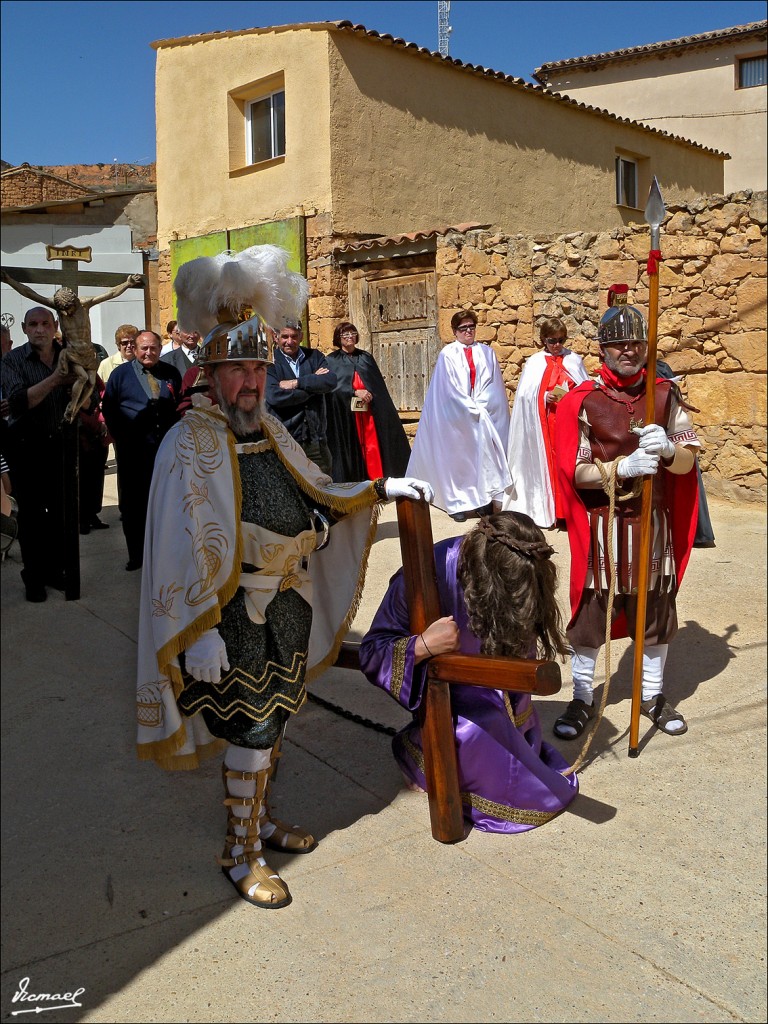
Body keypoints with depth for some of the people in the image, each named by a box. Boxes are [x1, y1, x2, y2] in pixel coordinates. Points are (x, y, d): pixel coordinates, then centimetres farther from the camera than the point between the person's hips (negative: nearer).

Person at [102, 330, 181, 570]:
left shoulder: (171, 373, 9)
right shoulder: (121, 373, 3)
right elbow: (108, 407, 4)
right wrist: (119, 436, -3)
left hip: (166, 449, 2)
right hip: (132, 450, -1)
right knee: (133, 504, 4)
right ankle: (136, 554, 15)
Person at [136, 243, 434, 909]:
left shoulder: (269, 430, 8)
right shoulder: (190, 442, -15)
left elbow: (315, 493, 19)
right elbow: (184, 546, -19)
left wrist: (380, 489, 8)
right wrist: (200, 634, -21)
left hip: (288, 604, 7)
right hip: (235, 613, -7)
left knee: (270, 721, 20)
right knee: (252, 730, 1)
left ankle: (260, 817, 40)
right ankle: (241, 855, 21)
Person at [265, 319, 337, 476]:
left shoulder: (315, 356, 11)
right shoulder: (269, 363, -1)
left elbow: (331, 381, -7)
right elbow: (274, 396, -17)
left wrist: (296, 383, -14)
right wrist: (314, 383, -10)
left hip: (316, 440, 3)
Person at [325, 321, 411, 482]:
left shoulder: (366, 357, 15)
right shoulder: (332, 361, 5)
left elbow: (379, 385, 13)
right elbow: (332, 386, -7)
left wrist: (381, 407, 4)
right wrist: (355, 392, -18)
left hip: (369, 411, 2)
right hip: (346, 413, -2)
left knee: (373, 446, -5)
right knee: (351, 448, -2)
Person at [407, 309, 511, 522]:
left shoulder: (486, 353, 11)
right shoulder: (448, 354, 0)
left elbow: (493, 385, 5)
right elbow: (451, 388, -6)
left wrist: (479, 406, -8)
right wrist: (472, 409, -10)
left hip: (484, 415, 3)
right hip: (457, 416, -3)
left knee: (483, 455, 0)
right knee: (457, 457, -2)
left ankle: (484, 499, 3)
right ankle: (458, 504, 1)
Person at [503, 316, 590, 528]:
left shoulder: (573, 360, 9)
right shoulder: (535, 362, 6)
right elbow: (526, 395, 0)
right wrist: (545, 397, -16)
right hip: (545, 422, -1)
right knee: (547, 461, -1)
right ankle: (548, 509, 4)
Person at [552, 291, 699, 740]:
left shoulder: (665, 395, 2)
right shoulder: (582, 401, -7)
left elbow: (688, 461, -1)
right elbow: (574, 471, -11)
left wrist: (667, 450, -24)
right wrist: (623, 468, -25)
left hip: (653, 522, 3)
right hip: (601, 525, -3)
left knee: (655, 607, 12)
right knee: (591, 609, 5)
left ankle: (654, 694, 32)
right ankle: (582, 698, 22)